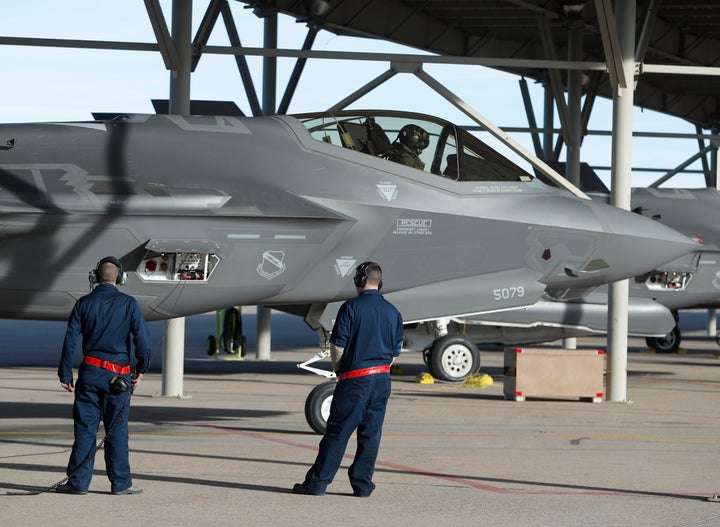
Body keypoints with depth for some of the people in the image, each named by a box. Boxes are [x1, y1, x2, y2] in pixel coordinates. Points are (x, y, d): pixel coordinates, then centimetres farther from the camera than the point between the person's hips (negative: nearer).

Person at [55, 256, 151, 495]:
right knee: (117, 430, 3)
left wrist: (65, 374, 6)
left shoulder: (84, 303, 4)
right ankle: (120, 482, 7)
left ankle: (78, 482, 4)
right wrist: (141, 368, 7)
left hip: (89, 372, 2)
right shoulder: (128, 304, -2)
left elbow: (70, 340, 2)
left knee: (84, 428, 4)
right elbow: (142, 338, -6)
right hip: (118, 375, -2)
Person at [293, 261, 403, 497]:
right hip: (382, 379, 5)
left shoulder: (351, 308, -8)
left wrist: (339, 371, 7)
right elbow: (395, 353, 12)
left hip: (355, 378, -5)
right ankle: (362, 484, 8)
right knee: (370, 433, 8)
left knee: (337, 432, -2)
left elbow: (337, 346, -8)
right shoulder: (393, 312, 9)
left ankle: (317, 483, 1)